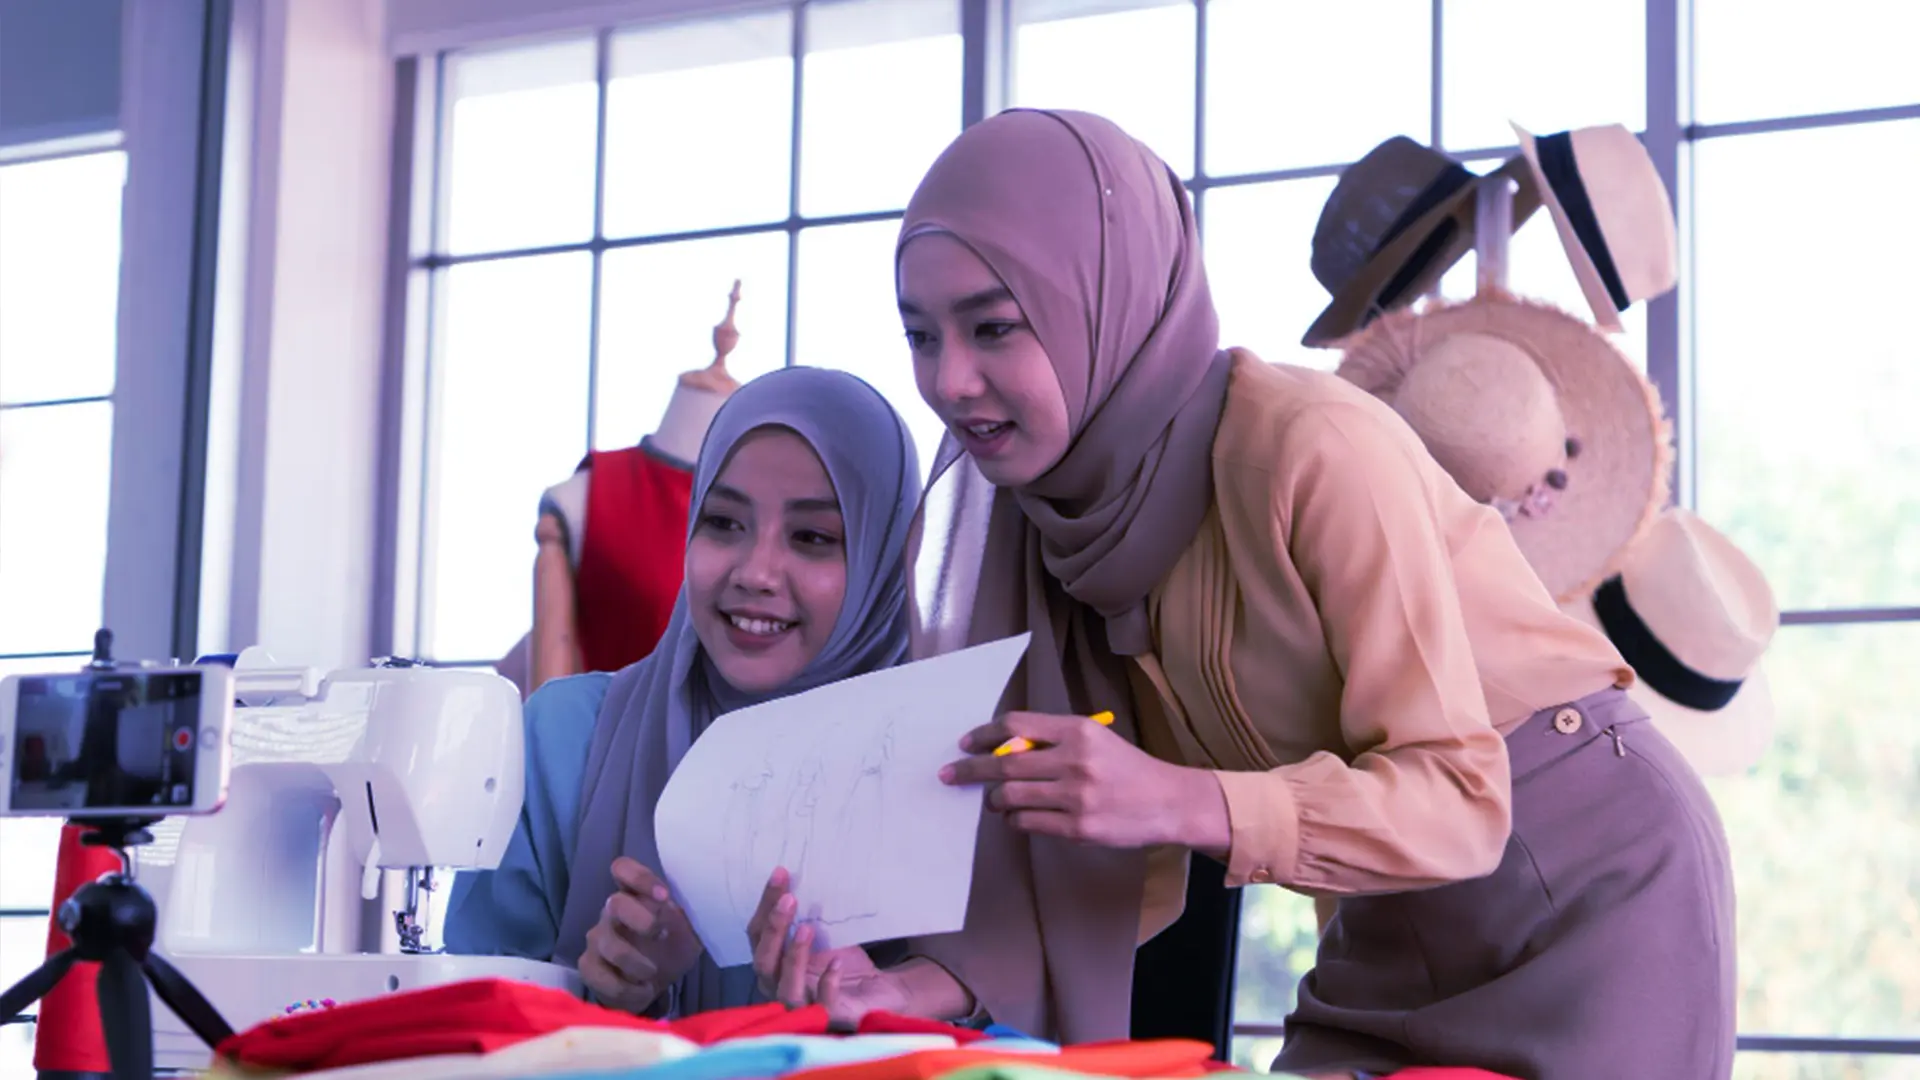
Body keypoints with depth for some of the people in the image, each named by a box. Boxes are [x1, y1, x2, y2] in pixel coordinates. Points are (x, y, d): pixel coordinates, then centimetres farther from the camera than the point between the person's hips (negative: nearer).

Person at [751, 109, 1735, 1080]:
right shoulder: (1059, 510, -5)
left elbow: (1458, 798, -26)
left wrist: (1182, 802, -41)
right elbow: (1128, 869, -5)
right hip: (1397, 931, 6)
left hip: (1591, 885, -6)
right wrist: (923, 988, -22)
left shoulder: (1312, 448, -26)